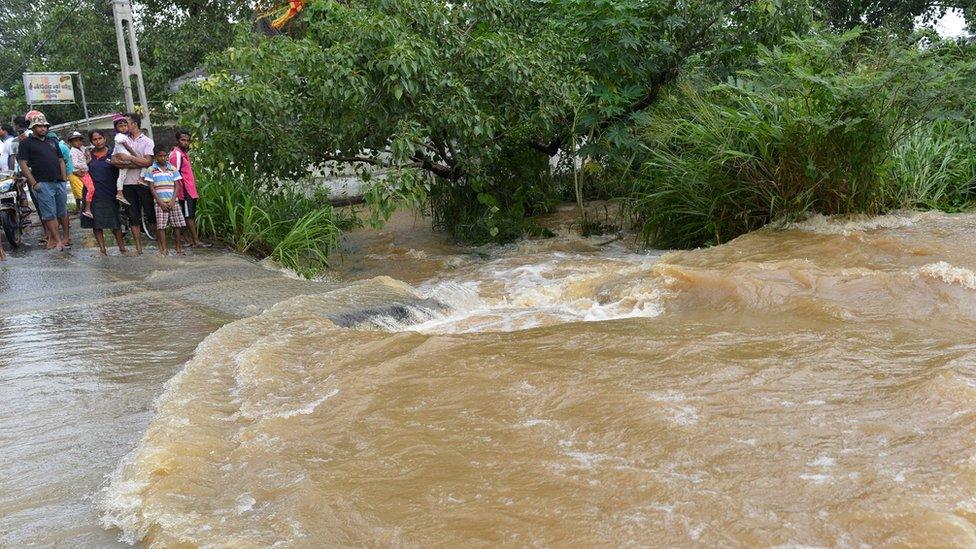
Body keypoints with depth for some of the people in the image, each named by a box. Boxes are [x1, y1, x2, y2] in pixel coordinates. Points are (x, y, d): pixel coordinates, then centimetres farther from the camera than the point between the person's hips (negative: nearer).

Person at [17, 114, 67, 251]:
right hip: (43, 184, -6)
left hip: (59, 182, 6)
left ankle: (51, 239, 17)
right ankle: (58, 241, -4)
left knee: (61, 213, 7)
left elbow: (61, 161, 20)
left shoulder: (52, 141, 18)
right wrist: (34, 183, -12)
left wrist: (64, 179, 9)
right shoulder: (26, 143, 1)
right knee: (49, 214, -5)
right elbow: (23, 164, -5)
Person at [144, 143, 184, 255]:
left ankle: (178, 247, 9)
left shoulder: (172, 169, 9)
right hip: (160, 202, -2)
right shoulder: (151, 170, 3)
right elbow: (151, 187, 0)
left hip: (172, 202, 2)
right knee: (161, 226, -5)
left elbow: (176, 186, 7)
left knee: (177, 225, 1)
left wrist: (173, 201, -6)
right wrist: (160, 202, -8)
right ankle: (163, 249, -2)